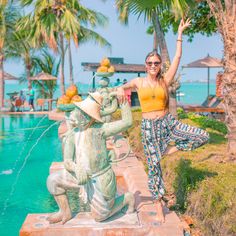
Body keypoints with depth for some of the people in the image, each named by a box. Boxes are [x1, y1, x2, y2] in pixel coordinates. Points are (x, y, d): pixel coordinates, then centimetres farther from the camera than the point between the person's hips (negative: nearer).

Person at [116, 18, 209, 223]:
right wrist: (120, 90, -22)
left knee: (203, 137, -9)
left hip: (168, 122, 2)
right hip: (149, 126, -2)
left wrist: (180, 34, 1)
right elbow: (122, 87, 5)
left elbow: (178, 57, 0)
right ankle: (158, 204, 14)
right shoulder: (138, 82, 3)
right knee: (153, 166, 0)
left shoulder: (165, 80, 2)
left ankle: (169, 150, 6)